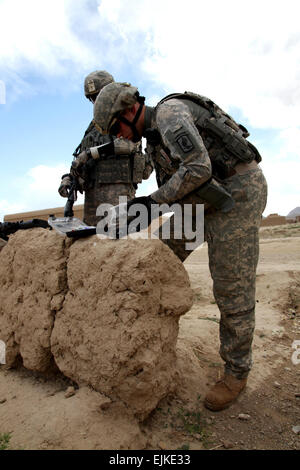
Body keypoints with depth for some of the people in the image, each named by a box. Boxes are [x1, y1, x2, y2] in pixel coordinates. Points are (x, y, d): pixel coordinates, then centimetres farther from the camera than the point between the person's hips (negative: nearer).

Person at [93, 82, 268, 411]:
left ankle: (237, 371, 12)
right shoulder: (154, 140, 16)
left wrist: (152, 200, -17)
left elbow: (198, 169, -25)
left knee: (232, 287, -6)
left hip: (238, 192, -9)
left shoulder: (170, 111, -13)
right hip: (207, 200, 9)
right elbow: (169, 188, 17)